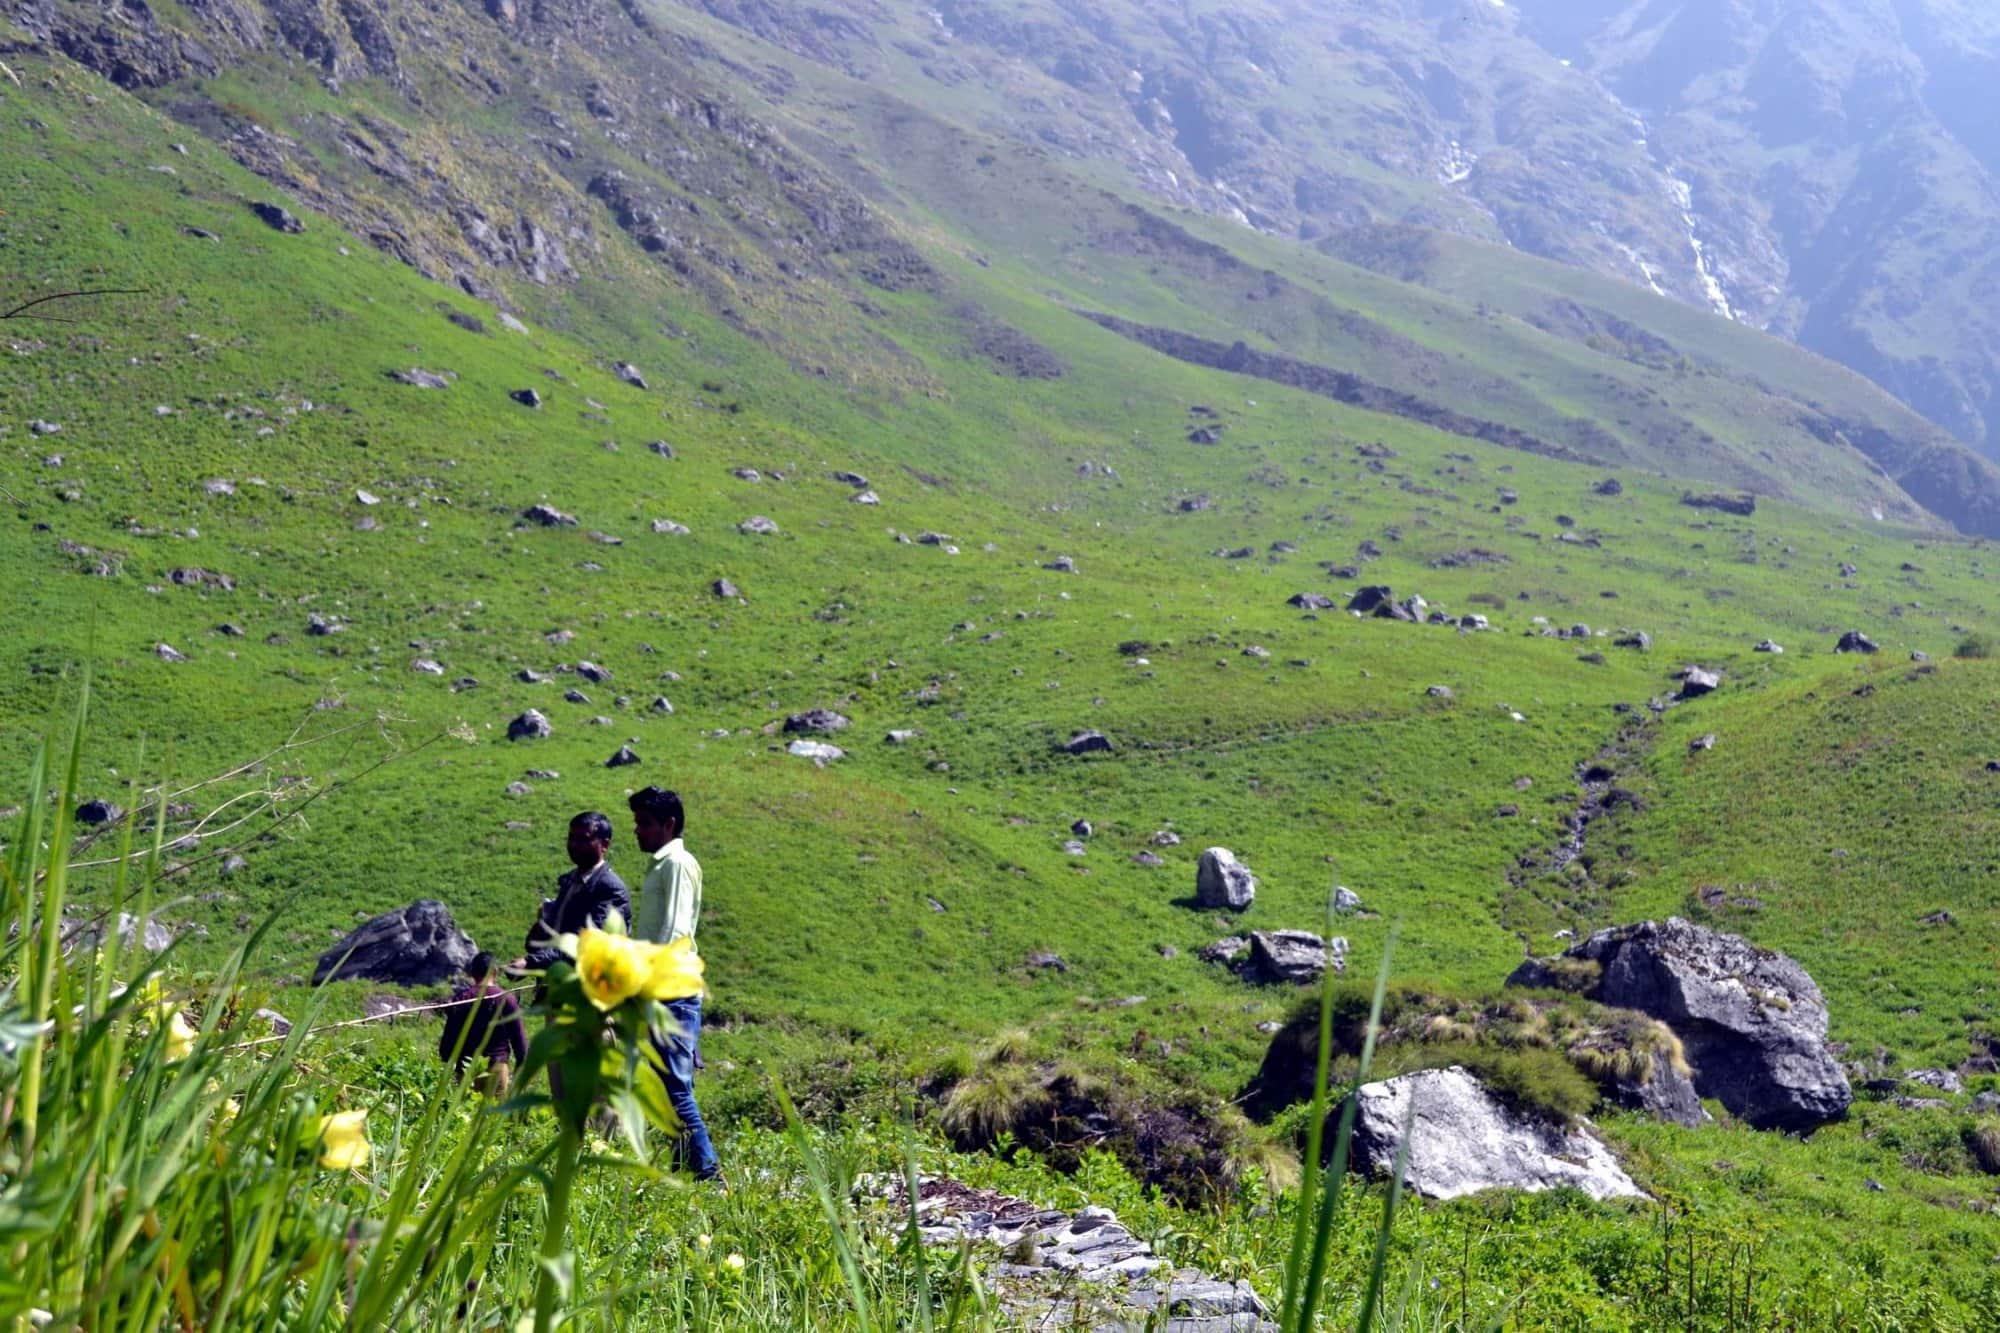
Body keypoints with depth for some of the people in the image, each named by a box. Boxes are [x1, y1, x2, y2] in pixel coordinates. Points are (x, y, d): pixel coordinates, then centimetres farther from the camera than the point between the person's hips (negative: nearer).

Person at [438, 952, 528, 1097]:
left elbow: (449, 1036, 3)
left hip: (466, 1068, 2)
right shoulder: (506, 999, -4)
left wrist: (446, 1065, 12)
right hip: (497, 1065, -2)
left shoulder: (459, 999, 1)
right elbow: (518, 1036, -3)